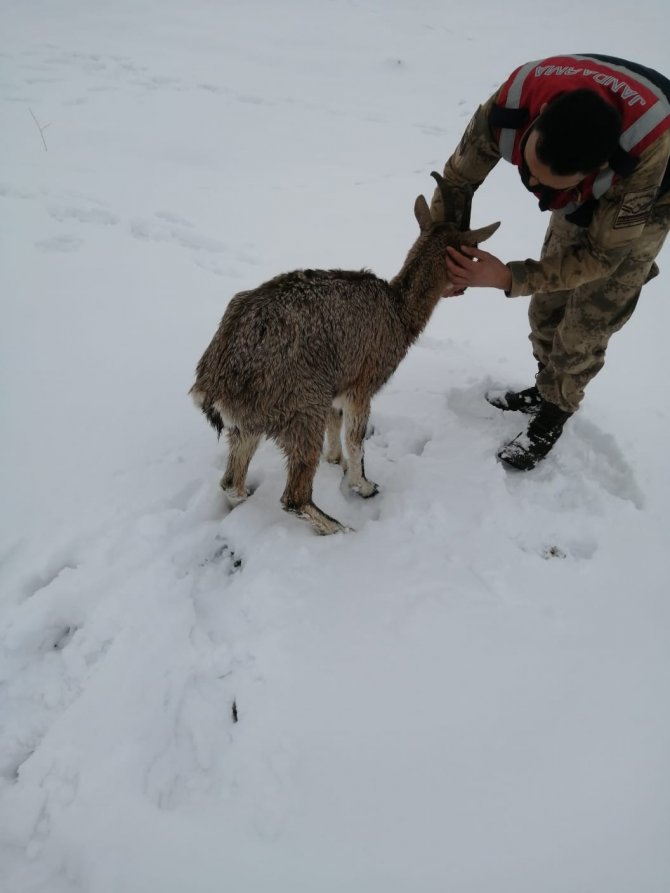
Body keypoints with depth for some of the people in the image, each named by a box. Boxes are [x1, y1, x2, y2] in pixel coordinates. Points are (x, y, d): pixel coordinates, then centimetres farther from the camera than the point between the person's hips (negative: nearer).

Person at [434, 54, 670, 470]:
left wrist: (508, 278, -40)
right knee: (547, 306, 11)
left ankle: (553, 416, 20)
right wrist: (441, 251, -26)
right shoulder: (515, 100, -36)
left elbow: (601, 255, -32)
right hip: (584, 199, 5)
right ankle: (546, 390, 35)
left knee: (585, 326, -2)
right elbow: (458, 178, -19)